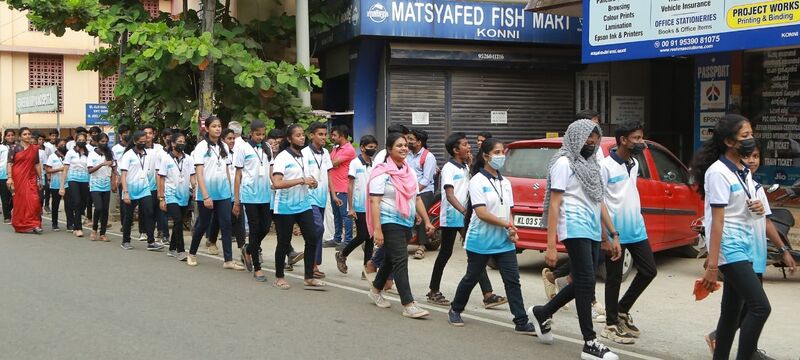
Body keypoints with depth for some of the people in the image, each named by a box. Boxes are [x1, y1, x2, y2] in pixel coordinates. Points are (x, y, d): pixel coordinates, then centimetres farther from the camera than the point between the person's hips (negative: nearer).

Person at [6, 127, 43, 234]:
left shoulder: (34, 148, 9)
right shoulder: (14, 148, 1)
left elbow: (37, 164, 12)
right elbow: (9, 163, -3)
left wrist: (40, 179, 11)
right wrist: (10, 178, -13)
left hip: (31, 178, 2)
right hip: (18, 178, -2)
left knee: (34, 200, -11)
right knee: (20, 201, 2)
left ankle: (34, 224, -5)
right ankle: (21, 225, 14)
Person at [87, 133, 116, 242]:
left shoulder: (110, 154, 8)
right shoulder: (92, 154, -1)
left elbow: (113, 170, 10)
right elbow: (90, 170, -11)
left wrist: (113, 184, 1)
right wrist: (102, 164, -23)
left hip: (106, 186, 3)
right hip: (95, 186, -3)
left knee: (105, 210, 2)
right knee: (99, 208, -15)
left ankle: (102, 233, 10)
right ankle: (94, 230, 7)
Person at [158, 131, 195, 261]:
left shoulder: (189, 159, 5)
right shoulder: (166, 160, -1)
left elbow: (192, 177, 3)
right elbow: (161, 180, 0)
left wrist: (195, 190, -16)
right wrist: (161, 198, -4)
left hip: (185, 196, 4)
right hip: (172, 196, -4)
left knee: (178, 223, 11)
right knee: (178, 221, -15)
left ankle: (172, 249, 24)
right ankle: (180, 251, -11)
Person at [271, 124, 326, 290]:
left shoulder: (305, 157, 10)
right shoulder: (282, 157, -12)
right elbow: (276, 183, -24)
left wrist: (312, 183, -1)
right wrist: (302, 180, -26)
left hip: (303, 205, 6)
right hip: (285, 207, -6)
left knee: (312, 238, -2)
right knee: (284, 243, 3)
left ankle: (308, 278, 6)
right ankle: (279, 277, 19)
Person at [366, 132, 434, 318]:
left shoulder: (410, 171, 12)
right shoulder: (382, 172, -11)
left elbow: (417, 198, 18)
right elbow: (374, 201, -17)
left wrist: (427, 221, 12)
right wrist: (377, 229, -24)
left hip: (407, 222, 8)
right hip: (390, 222, -8)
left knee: (391, 258, 18)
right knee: (400, 260, -13)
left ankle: (376, 290, 38)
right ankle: (408, 305, -14)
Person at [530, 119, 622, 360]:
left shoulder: (591, 164, 20)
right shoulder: (564, 163, -5)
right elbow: (554, 205, -10)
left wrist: (614, 235, 15)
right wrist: (551, 246, -16)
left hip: (593, 232, 9)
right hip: (575, 229, -9)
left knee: (581, 283, 12)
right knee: (586, 282, -8)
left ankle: (542, 313, 31)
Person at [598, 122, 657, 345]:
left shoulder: (634, 164, 10)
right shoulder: (605, 166, -14)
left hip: (637, 230, 8)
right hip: (615, 233, -7)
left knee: (649, 271, 8)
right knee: (614, 278, 2)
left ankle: (622, 310, 25)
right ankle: (611, 325, 14)